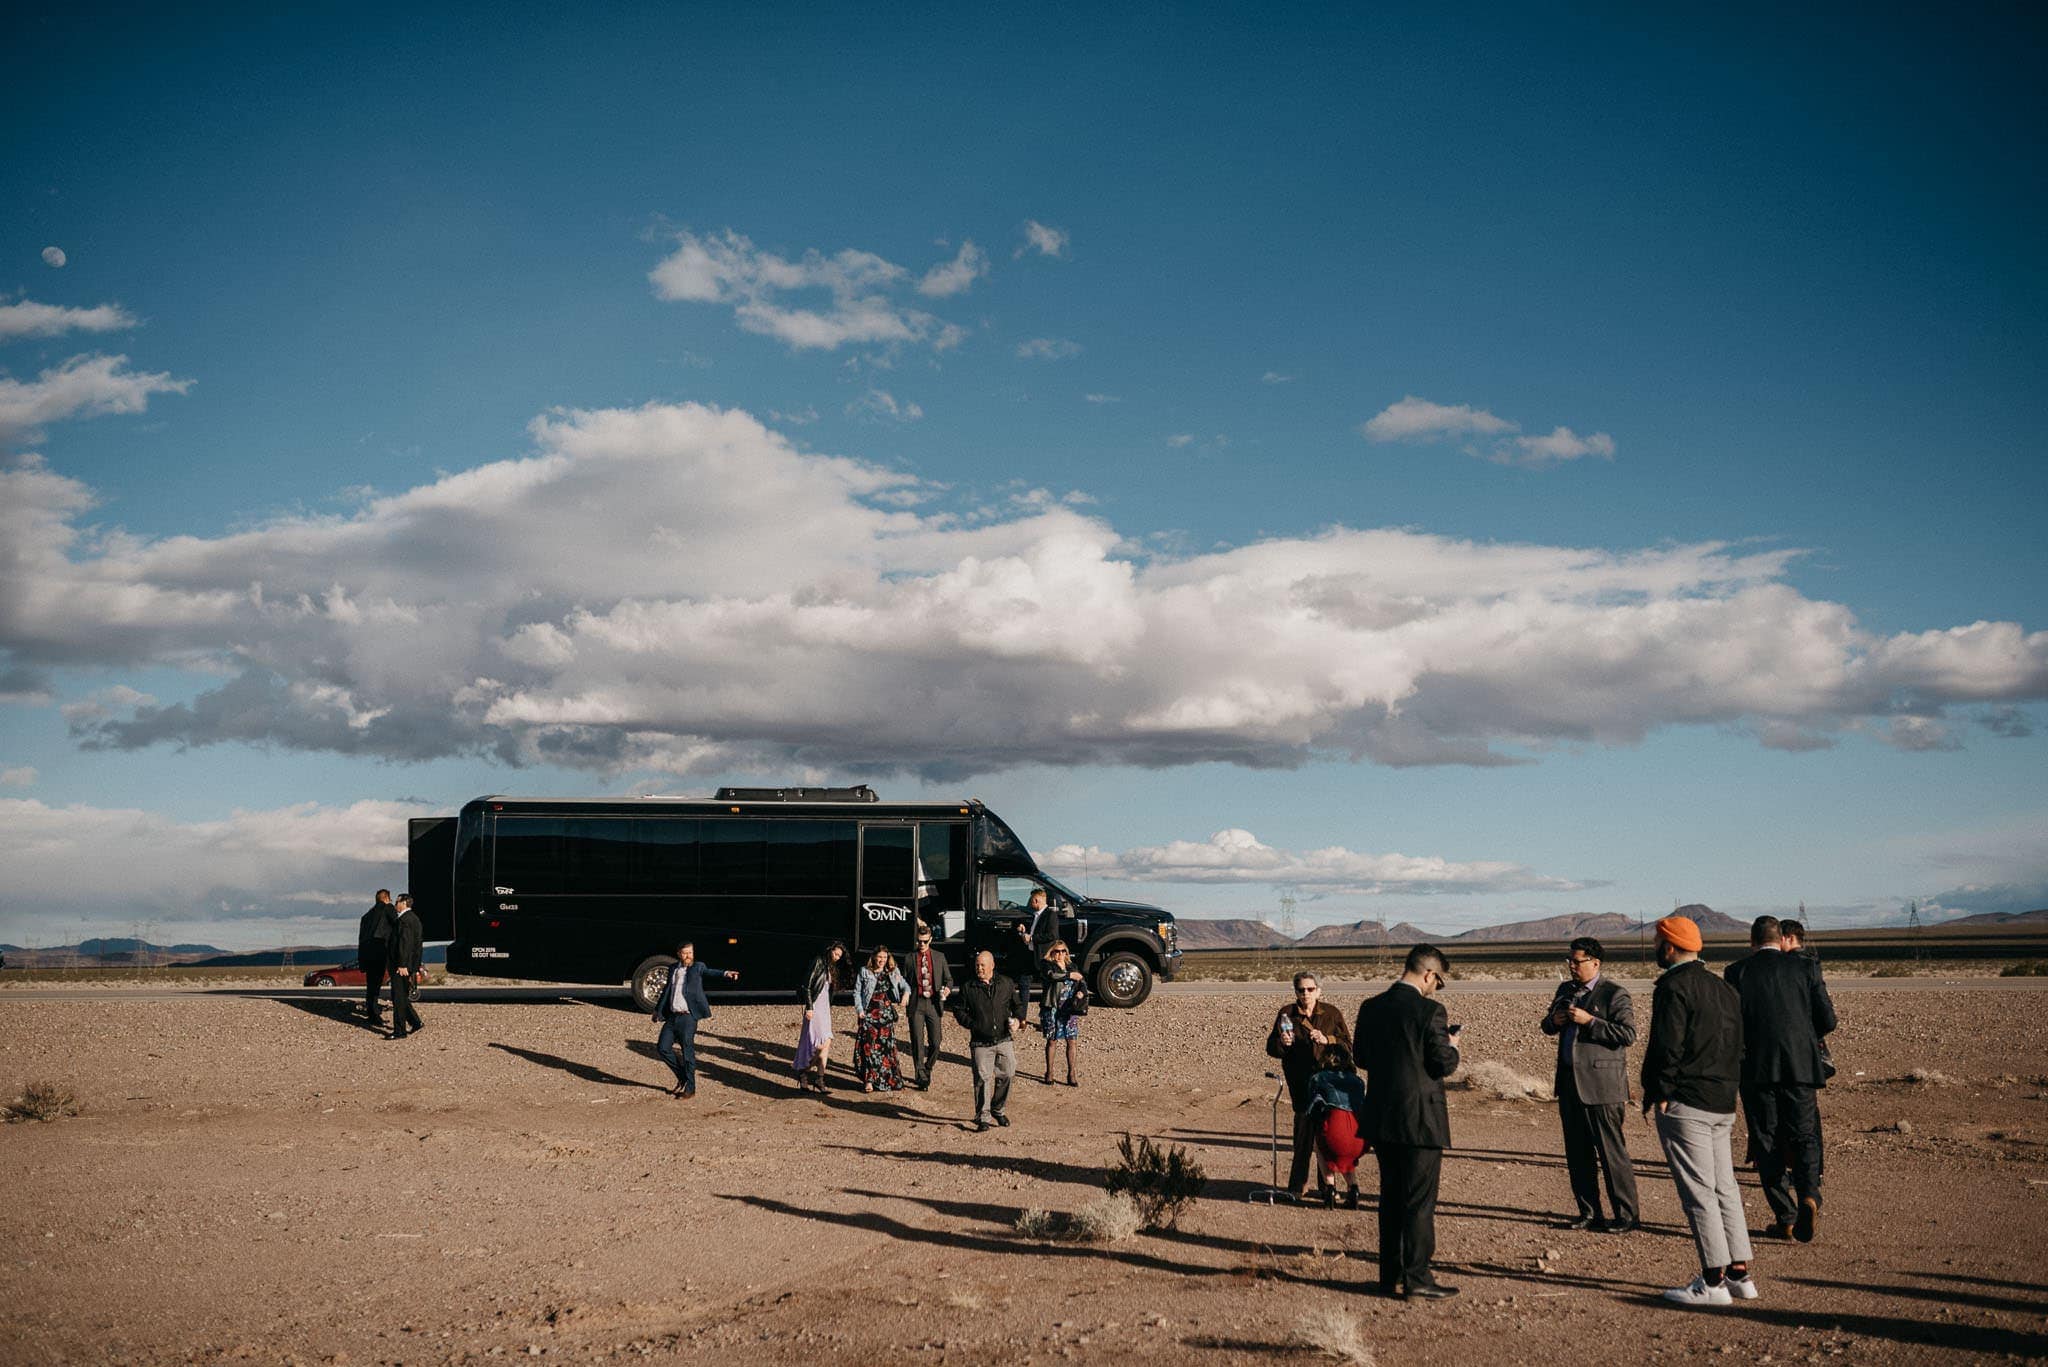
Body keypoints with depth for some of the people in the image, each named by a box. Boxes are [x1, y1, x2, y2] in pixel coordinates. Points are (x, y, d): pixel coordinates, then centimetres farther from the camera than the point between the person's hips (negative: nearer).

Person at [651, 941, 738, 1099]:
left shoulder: (697, 967, -1)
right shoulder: (673, 969, 14)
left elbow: (710, 972, -19)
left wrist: (725, 973, -40)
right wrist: (657, 1009, 31)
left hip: (688, 1017, -6)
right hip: (672, 1016, 6)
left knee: (688, 1052, -2)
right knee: (663, 1047, 5)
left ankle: (690, 1088, 9)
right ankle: (682, 1077, 24)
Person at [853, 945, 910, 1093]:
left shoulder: (893, 972, 13)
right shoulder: (864, 971, 5)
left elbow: (905, 985, 10)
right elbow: (857, 992, 5)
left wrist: (906, 993, -14)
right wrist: (860, 1010, -6)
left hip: (887, 1013, 3)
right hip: (869, 1014, -3)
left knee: (887, 1046, 2)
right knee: (869, 1046, -9)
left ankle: (889, 1079, 10)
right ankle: (869, 1080, -7)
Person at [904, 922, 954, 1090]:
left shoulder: (939, 957, 9)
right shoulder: (910, 957, 5)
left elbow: (948, 978, 14)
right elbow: (905, 981, 9)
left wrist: (948, 988, -7)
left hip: (933, 1004, 1)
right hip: (916, 1004, -1)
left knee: (935, 1043, 0)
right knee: (917, 1043, -2)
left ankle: (928, 1069, 26)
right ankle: (922, 1078, 4)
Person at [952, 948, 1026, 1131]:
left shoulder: (1006, 984, 6)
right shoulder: (968, 989, 1)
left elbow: (1018, 1005, 16)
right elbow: (958, 1010, 9)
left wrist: (1018, 1019, -3)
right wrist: (971, 1024, -5)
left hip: (1004, 1040, 2)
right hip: (980, 1043, -2)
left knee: (1007, 1074, 5)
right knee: (982, 1078, -7)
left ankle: (998, 1109, 27)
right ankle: (983, 1117, 0)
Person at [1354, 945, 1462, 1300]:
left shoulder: (1371, 1008, 4)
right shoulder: (1429, 1011, -15)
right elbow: (1445, 1064, -14)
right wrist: (1451, 1047, 7)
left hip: (1382, 1118, 6)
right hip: (1420, 1119, -6)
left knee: (1391, 1199, 14)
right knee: (1420, 1202, 2)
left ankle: (1391, 1276, 19)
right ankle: (1417, 1279, 4)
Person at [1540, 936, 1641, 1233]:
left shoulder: (1614, 993, -6)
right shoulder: (1566, 990, 15)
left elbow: (1628, 1034, -16)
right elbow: (1547, 1026, 26)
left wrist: (1589, 1020, -20)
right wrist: (1553, 1021, 2)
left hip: (1601, 1085, -7)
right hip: (1569, 1084, 7)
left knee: (1612, 1152, -3)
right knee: (1577, 1153, 11)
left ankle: (1626, 1216, 5)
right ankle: (1589, 1211, 21)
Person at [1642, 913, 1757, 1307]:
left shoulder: (1674, 986, -11)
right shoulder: (1724, 989, 16)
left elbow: (1669, 1046, -18)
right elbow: (1738, 1048, 17)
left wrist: (1659, 1093, -11)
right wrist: (1726, 1090, 18)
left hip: (1684, 1104, -9)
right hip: (1723, 1104, 9)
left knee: (1698, 1191, -6)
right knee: (1725, 1188, 14)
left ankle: (1713, 1282, -4)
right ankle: (1739, 1274, 17)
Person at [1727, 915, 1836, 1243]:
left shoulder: (1738, 973, 0)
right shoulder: (1805, 967, 3)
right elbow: (1827, 1019, 2)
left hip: (1757, 1069, -1)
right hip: (1802, 1066, 1)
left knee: (1767, 1143, 7)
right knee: (1804, 1136, 9)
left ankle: (1785, 1218, 6)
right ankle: (1808, 1194, -17)